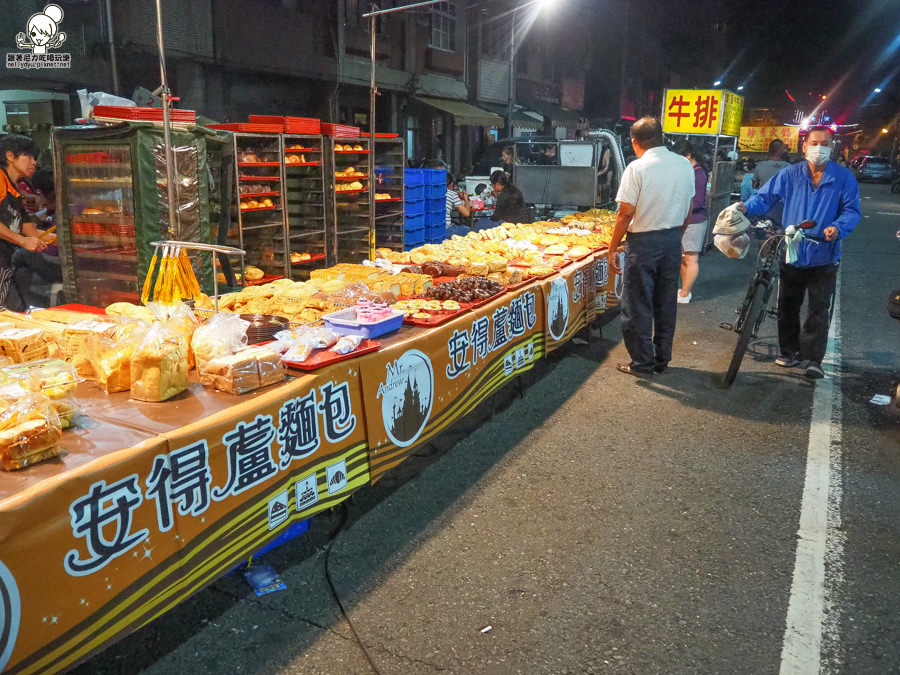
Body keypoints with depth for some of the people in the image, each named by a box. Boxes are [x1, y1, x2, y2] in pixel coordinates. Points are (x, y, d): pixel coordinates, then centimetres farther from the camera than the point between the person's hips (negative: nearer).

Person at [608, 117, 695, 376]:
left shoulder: (637, 168, -14)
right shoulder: (685, 165, 4)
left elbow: (626, 213, -15)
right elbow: (689, 208, 10)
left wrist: (613, 248, -8)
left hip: (643, 242, -6)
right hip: (673, 240, 6)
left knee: (638, 306, 4)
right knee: (666, 303, 14)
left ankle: (642, 363, 11)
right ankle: (662, 359, 24)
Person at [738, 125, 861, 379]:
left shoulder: (843, 177, -2)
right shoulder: (790, 174, 1)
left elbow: (851, 210, -2)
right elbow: (765, 197, 1)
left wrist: (838, 228, -22)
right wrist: (746, 207, -20)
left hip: (824, 258, -2)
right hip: (791, 255, 2)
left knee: (818, 310, -2)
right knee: (787, 307, 11)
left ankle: (811, 359, 4)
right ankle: (789, 352, 25)